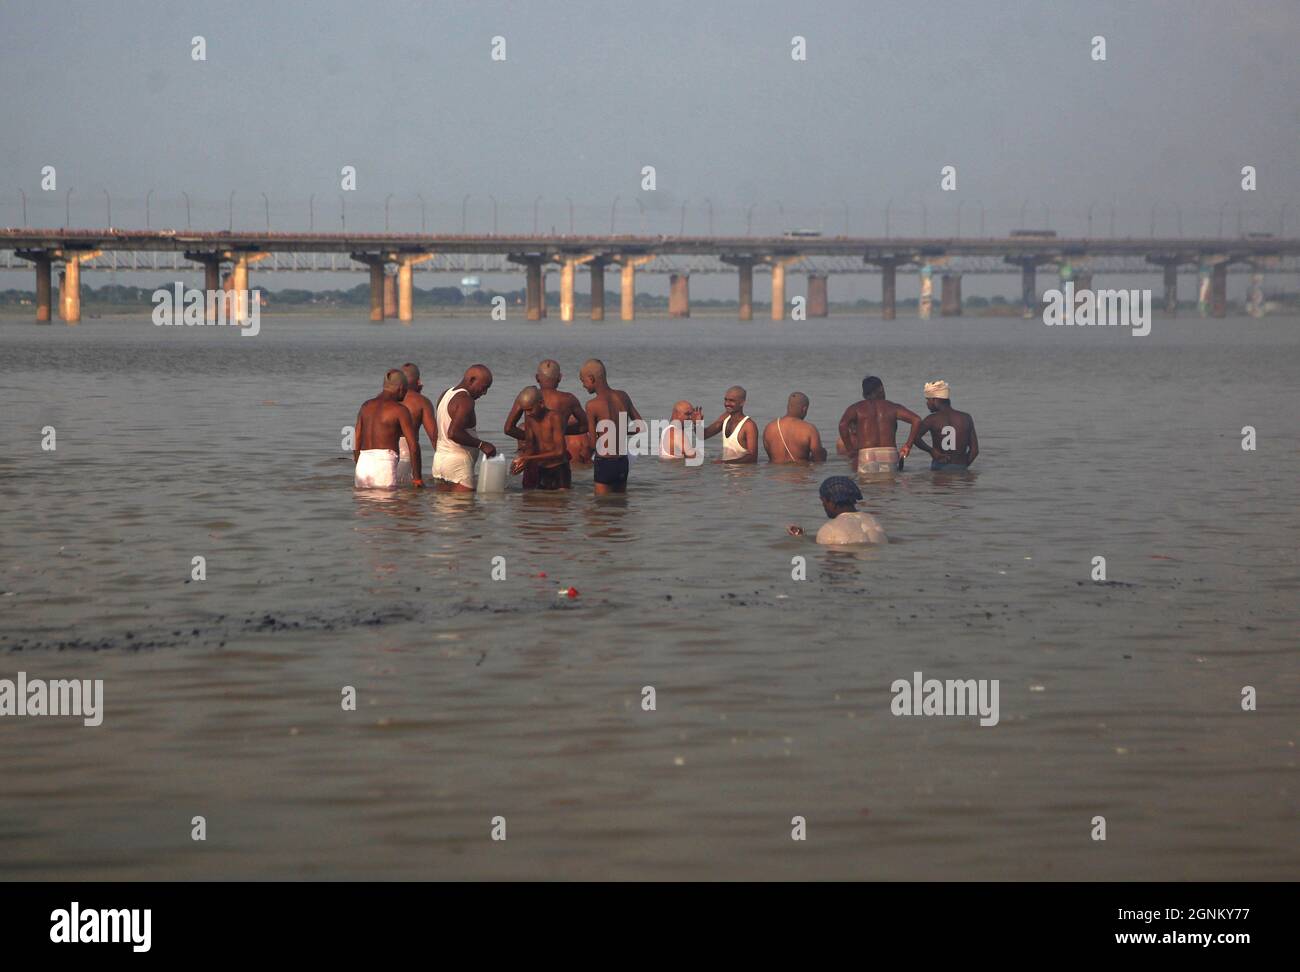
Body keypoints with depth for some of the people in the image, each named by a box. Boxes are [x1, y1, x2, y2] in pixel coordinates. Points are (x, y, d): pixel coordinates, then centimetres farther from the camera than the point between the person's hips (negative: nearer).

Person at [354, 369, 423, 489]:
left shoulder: (366, 406, 16)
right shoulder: (399, 410, -1)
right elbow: (414, 445, -5)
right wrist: (417, 478, 3)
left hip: (362, 465, 6)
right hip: (384, 465, -6)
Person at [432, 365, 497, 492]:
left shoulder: (446, 394, 16)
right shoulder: (465, 400, -14)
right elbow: (453, 433, -25)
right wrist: (481, 444, -18)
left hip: (439, 458, 9)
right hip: (458, 462, -9)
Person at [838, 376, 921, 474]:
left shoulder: (856, 408, 9)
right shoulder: (893, 407, 13)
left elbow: (843, 424, -10)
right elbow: (917, 420, 3)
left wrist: (850, 449, -1)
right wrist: (908, 445, 7)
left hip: (866, 455, -2)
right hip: (890, 454, 2)